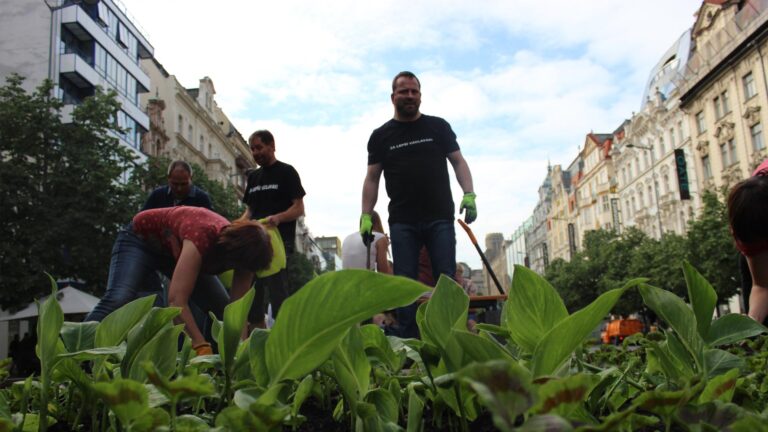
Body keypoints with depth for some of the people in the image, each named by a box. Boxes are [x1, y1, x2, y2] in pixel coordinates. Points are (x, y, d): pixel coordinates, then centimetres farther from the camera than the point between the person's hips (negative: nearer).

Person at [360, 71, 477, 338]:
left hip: (440, 218, 0)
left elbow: (457, 161, 8)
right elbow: (372, 178, 9)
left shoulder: (438, 127, 11)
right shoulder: (381, 136, 11)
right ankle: (407, 340, 5)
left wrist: (469, 194, -8)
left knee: (447, 279, -2)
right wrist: (366, 215, -1)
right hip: (402, 222, 0)